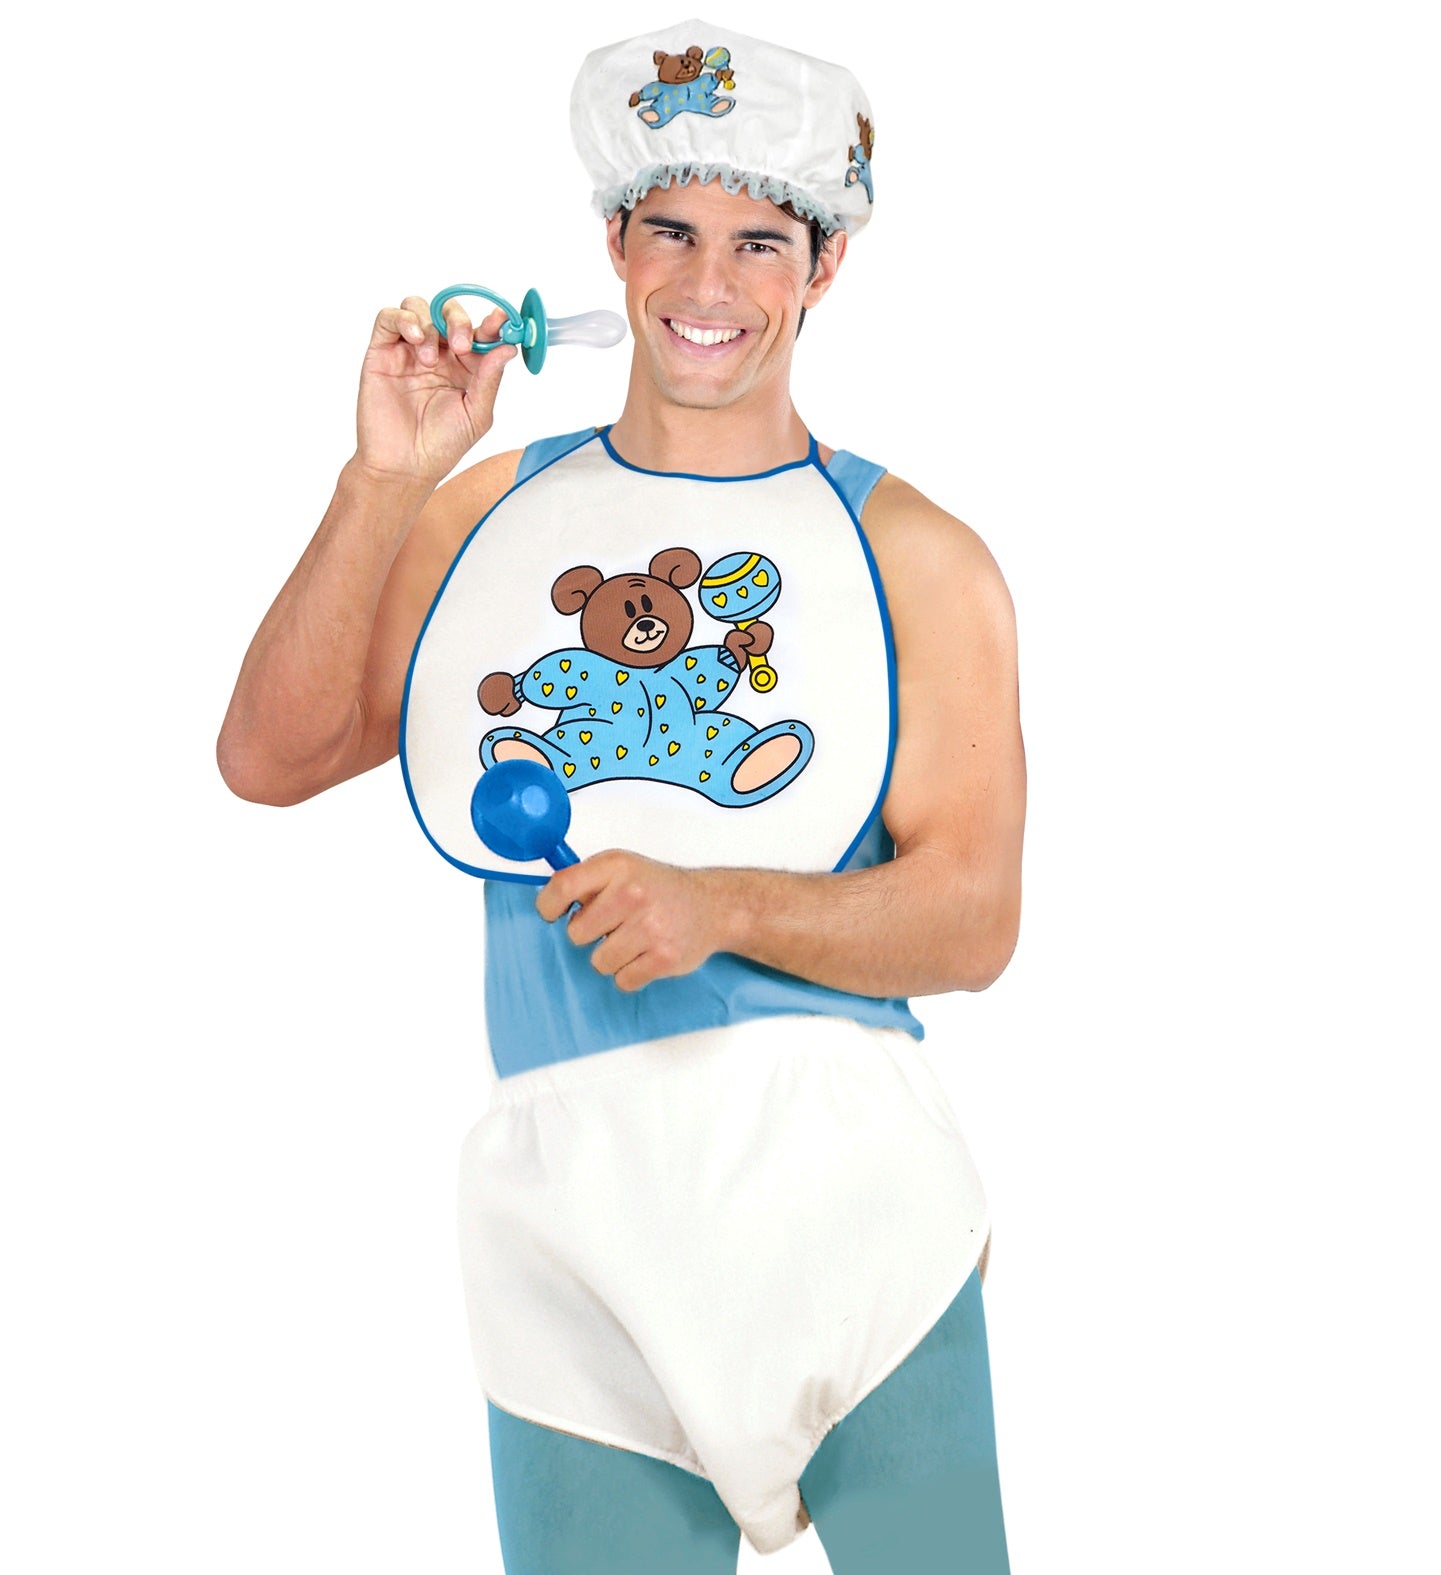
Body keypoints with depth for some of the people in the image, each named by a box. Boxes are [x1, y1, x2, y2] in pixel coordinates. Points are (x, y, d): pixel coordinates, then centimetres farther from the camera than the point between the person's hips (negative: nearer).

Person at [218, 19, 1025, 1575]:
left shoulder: (916, 559, 5)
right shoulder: (491, 509, 13)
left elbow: (974, 918, -3)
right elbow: (270, 758, 4)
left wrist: (720, 903, -19)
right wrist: (384, 481, -4)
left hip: (845, 1171, -1)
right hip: (568, 1202, 1)